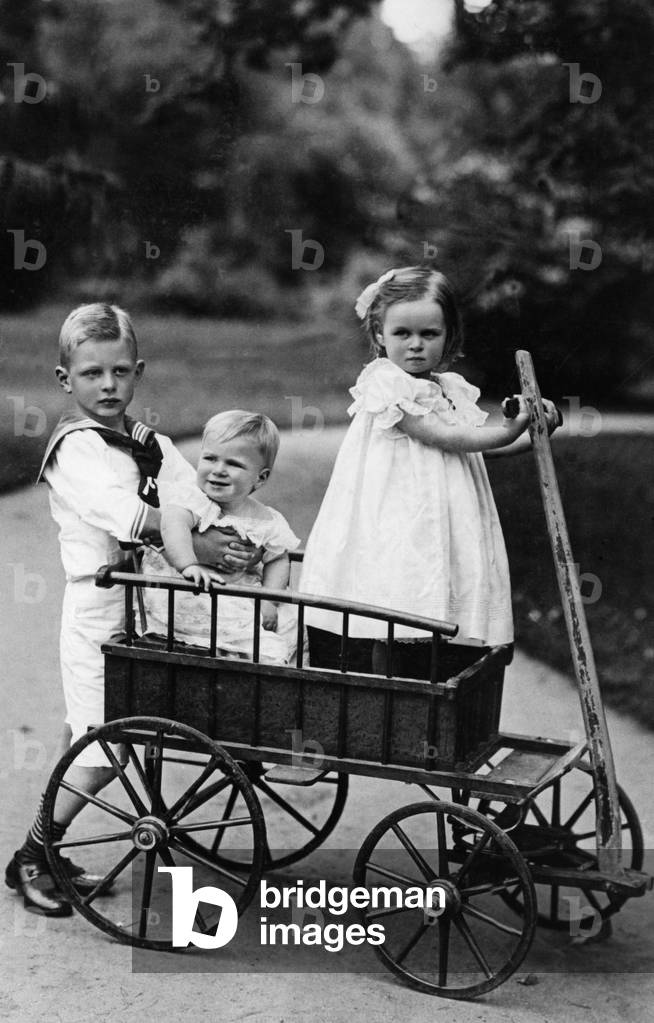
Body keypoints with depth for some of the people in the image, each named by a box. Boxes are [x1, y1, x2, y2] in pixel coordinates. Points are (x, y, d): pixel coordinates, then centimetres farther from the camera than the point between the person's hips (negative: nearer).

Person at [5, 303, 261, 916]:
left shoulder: (153, 445, 14)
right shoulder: (72, 449, -7)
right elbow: (124, 513, -21)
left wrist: (242, 541, -16)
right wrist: (196, 544, -28)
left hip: (147, 603, 7)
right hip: (99, 607, -7)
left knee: (86, 740, 12)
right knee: (102, 750, -7)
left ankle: (50, 855, 23)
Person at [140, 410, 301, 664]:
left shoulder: (266, 521, 7)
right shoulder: (189, 498, -6)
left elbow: (277, 560, 15)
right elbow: (174, 524, -25)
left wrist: (268, 600, -3)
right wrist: (189, 565, -42)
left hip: (243, 608, 3)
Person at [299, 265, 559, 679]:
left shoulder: (452, 389, 16)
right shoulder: (384, 382, -7)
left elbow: (482, 440, 21)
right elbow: (442, 437, -12)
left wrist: (530, 431, 7)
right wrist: (510, 431, -9)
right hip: (393, 534, -7)